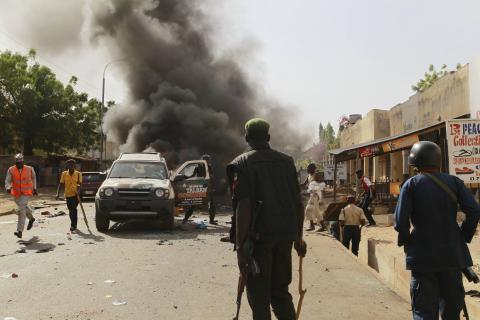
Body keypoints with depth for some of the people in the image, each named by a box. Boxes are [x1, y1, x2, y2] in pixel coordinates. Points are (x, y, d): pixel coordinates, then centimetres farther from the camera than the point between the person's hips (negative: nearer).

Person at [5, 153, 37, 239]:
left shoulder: (29, 169, -5)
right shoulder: (11, 170, -4)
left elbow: (33, 177, 14)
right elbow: (8, 181, -9)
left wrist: (34, 188, 16)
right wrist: (8, 188, -30)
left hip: (26, 193, -4)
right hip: (16, 193, 4)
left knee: (21, 210, -16)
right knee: (23, 207, 21)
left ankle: (20, 231, -16)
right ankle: (31, 218, 51)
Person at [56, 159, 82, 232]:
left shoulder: (78, 174, -2)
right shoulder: (64, 173, 5)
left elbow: (79, 184, -7)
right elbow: (60, 184, 5)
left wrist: (78, 191, -25)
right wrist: (58, 193, -6)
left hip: (75, 195, -4)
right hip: (68, 195, 4)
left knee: (73, 210, -13)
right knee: (71, 210, 13)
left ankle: (73, 225, -8)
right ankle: (74, 225, 29)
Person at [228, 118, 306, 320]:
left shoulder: (242, 163, -4)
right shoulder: (286, 161, 9)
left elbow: (244, 207, -14)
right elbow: (298, 203, 9)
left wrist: (240, 247, -12)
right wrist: (298, 237, 17)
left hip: (259, 237, -4)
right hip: (285, 235, 5)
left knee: (259, 296, 8)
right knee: (280, 291, 19)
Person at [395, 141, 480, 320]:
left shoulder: (412, 184, -6)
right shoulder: (453, 181, 1)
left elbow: (401, 221, -14)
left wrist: (406, 243, 2)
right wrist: (463, 237, 5)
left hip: (423, 256, -3)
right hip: (453, 254, 3)